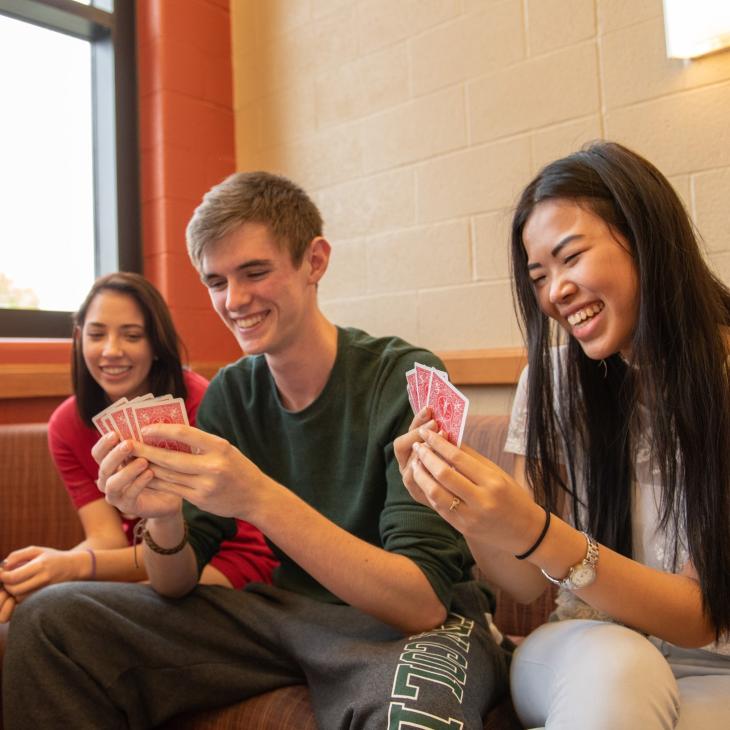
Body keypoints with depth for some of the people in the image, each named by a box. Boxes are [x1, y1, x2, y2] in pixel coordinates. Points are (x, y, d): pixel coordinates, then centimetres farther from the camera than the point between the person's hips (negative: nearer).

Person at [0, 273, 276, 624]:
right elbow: (107, 537, -13)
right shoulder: (68, 424, -7)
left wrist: (78, 566, -37)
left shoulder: (196, 403, -23)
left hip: (224, 563, -4)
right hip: (147, 563, 4)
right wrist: (47, 569, -35)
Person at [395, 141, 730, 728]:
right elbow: (526, 584, -3)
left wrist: (536, 533, -30)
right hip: (582, 658, 1)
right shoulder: (555, 376, -3)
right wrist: (465, 507, -24)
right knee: (612, 662, -33)